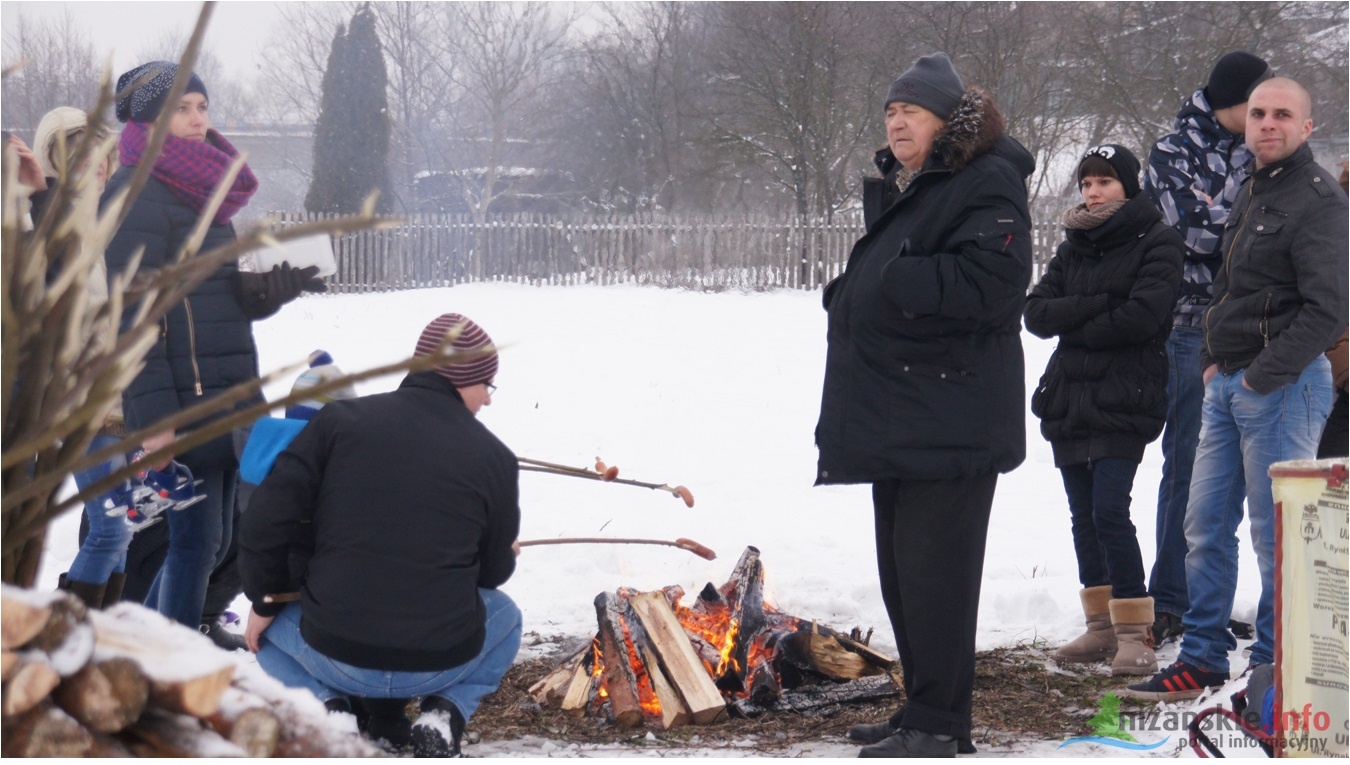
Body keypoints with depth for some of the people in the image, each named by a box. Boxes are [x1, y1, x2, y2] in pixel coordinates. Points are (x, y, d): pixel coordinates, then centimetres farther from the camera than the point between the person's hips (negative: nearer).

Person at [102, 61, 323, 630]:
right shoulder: (135, 195, -10)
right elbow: (131, 316, -16)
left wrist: (280, 285, 1)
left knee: (210, 541, 12)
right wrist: (152, 417, -21)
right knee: (195, 540, -6)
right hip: (180, 403, -9)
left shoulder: (206, 193, 18)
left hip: (226, 399, 9)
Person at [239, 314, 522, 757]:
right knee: (505, 617, 33)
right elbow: (493, 572, 8)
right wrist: (507, 558, 34)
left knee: (270, 627, 33)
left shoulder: (340, 420, -3)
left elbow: (266, 522, -6)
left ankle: (324, 704, 2)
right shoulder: (495, 457, -2)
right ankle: (444, 713, 6)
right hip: (443, 662, 0)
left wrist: (266, 602, 11)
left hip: (336, 654, 0)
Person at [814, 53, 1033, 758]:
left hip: (949, 423, -10)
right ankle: (921, 708, 25)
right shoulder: (896, 189, 20)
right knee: (901, 569, 15)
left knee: (935, 569, -8)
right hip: (894, 417, 10)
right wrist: (850, 296, 10)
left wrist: (893, 282, -20)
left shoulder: (986, 186, -11)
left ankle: (938, 723, -2)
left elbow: (990, 284, -24)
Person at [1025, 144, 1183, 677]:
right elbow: (1036, 313, 3)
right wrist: (1100, 306, -12)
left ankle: (1134, 633, -11)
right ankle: (1101, 627, 17)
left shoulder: (1156, 242, -2)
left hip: (1125, 399, -6)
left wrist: (1076, 327, -4)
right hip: (1069, 397, 7)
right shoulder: (1072, 247, 16)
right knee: (1083, 516, 8)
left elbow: (1142, 316, -15)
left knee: (1110, 512, -15)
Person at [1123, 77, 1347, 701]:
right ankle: (1203, 659, 21)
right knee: (1205, 525, 11)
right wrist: (1214, 360, 14)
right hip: (1228, 384, 9)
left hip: (1282, 388, -9)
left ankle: (1275, 669, 7)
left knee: (1275, 534, -3)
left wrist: (1263, 375, -17)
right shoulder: (1251, 193, 16)